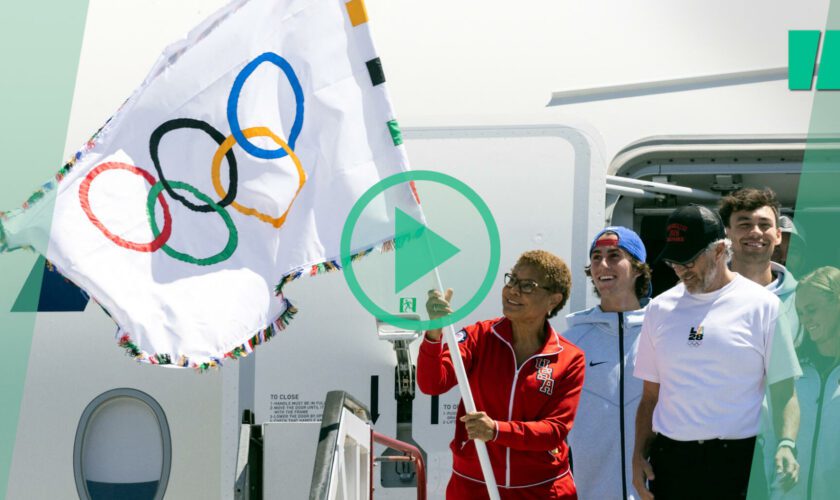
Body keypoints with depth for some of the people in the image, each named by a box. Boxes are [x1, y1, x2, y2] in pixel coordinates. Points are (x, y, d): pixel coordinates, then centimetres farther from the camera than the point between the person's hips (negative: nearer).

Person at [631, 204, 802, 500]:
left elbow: (784, 391, -1)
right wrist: (639, 455, 5)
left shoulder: (763, 306, 0)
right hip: (668, 461, 3)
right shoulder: (660, 308, 11)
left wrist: (786, 445, -16)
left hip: (737, 462, -3)